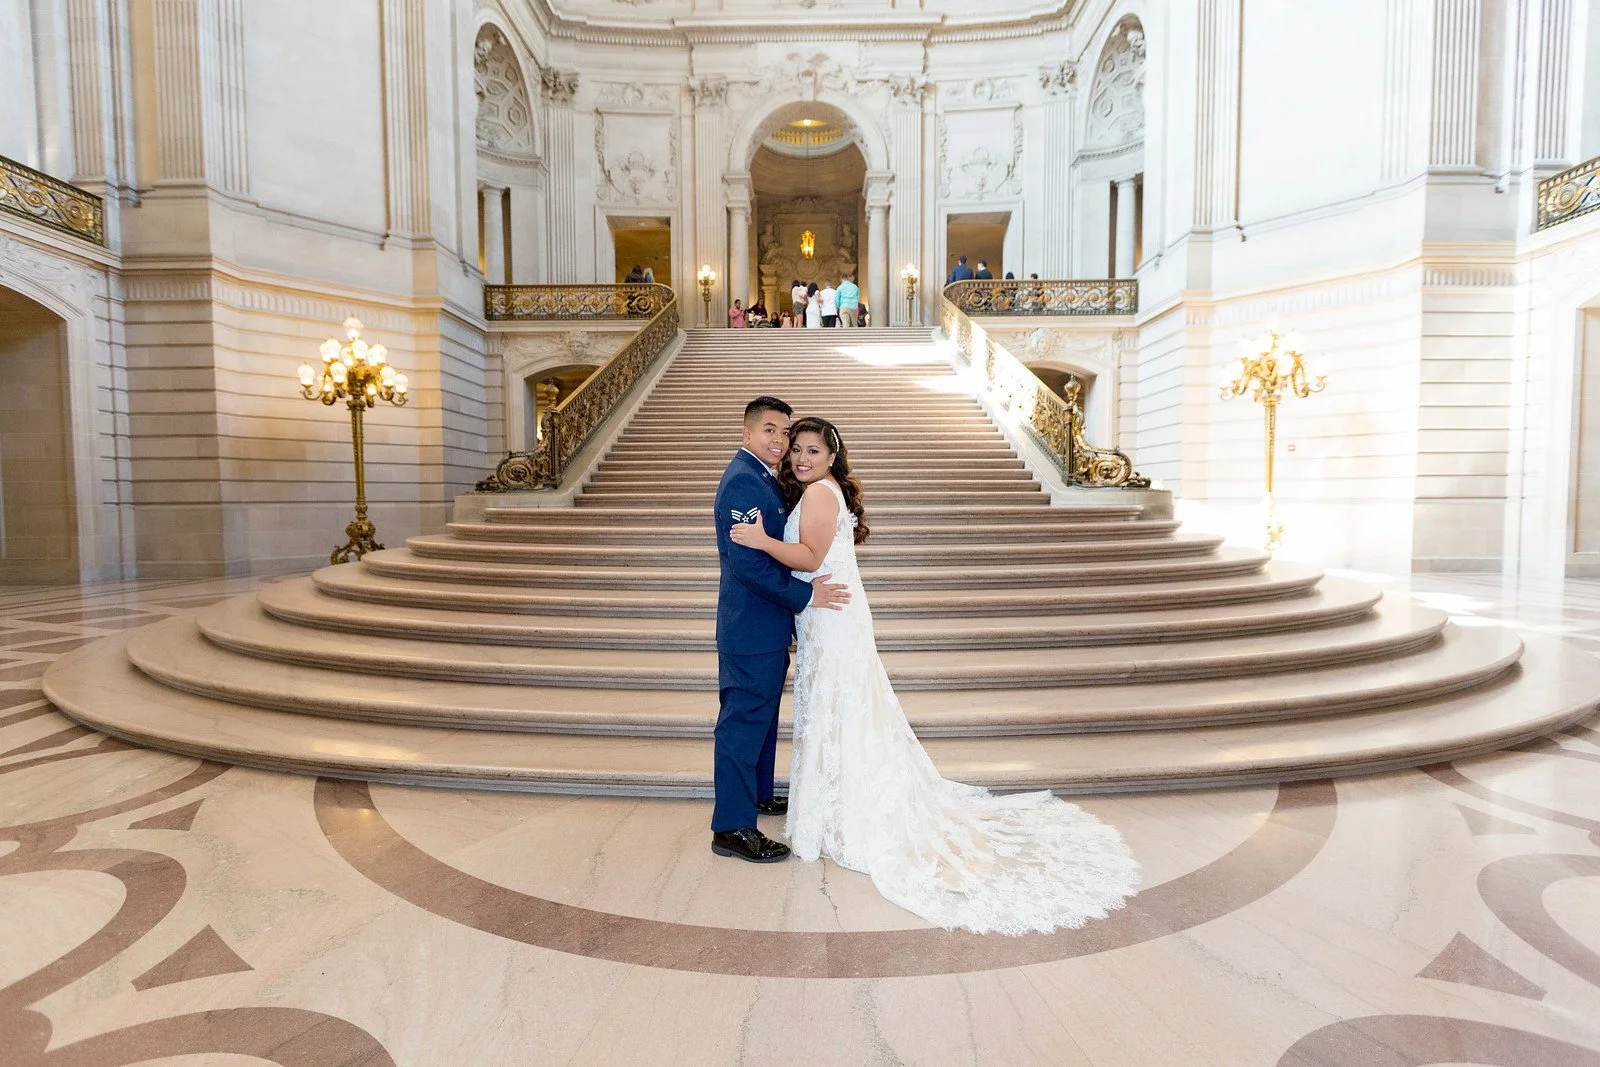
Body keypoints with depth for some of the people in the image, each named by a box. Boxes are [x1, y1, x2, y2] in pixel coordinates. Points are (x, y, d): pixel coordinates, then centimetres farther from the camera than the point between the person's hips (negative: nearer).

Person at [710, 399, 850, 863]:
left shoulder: (765, 478, 13)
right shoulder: (743, 481, -20)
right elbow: (749, 563, -26)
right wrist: (805, 595, -21)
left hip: (768, 621, 11)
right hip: (752, 627, -11)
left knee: (762, 714, 22)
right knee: (744, 720, -1)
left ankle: (757, 794, 40)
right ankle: (732, 828, 11)